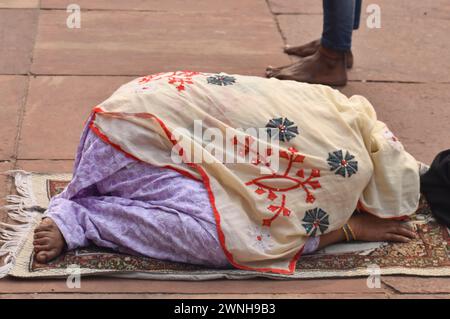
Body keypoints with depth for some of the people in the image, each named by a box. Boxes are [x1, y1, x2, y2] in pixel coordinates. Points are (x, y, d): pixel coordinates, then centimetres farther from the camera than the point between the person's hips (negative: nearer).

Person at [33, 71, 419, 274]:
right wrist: (353, 228, 0)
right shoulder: (349, 167, -15)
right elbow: (270, 240, -12)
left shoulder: (335, 104, 9)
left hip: (141, 103, 9)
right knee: (230, 239, -20)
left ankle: (80, 198, 15)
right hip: (138, 136, -9)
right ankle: (76, 220, -12)